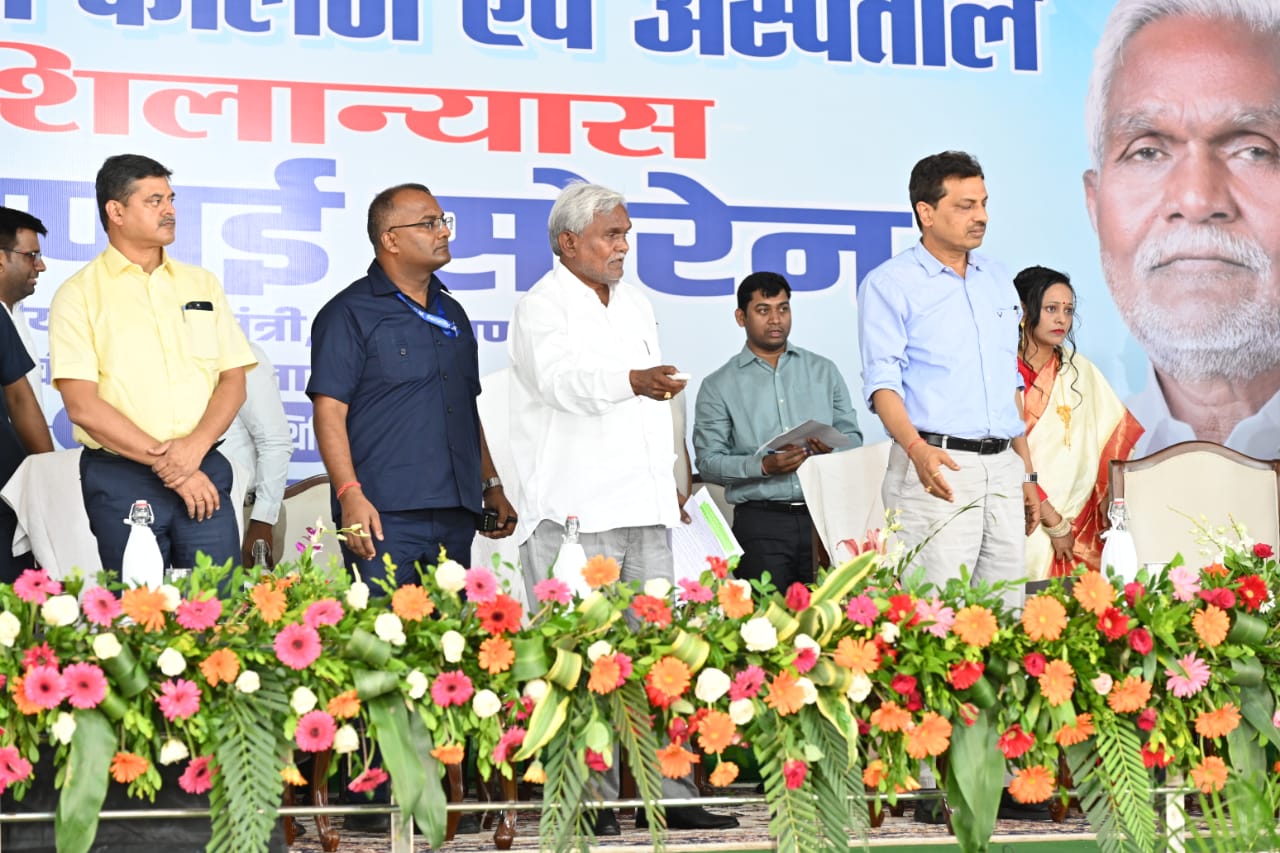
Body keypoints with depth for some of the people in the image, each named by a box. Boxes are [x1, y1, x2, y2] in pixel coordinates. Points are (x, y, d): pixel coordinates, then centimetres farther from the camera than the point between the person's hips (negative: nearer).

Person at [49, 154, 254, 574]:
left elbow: (233, 381, 9)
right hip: (120, 479, -3)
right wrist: (164, 462, -11)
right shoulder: (79, 295, 1)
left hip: (203, 473, 3)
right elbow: (82, 405, -7)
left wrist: (194, 449, -9)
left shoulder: (201, 284, 14)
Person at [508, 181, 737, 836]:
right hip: (575, 514, -7)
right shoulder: (541, 308, -4)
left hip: (644, 510, 7)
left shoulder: (635, 304, 21)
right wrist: (631, 381, -42)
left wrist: (669, 481, 24)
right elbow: (563, 379, -24)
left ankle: (668, 792, 8)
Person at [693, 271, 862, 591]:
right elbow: (708, 461, -2)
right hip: (761, 522, -2)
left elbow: (852, 436, 13)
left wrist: (832, 450, -9)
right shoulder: (718, 387, 7)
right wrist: (764, 466, -16)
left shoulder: (824, 371, 16)